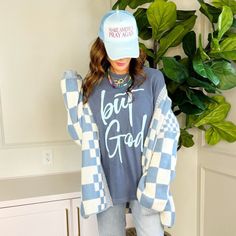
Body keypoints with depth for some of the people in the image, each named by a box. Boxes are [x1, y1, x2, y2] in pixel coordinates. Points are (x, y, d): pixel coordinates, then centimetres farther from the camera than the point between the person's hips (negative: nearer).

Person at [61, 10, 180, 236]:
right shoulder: (91, 86, 0)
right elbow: (83, 133, 0)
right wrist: (72, 88, -7)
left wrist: (155, 181, -10)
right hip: (107, 181, 2)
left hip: (144, 179, -2)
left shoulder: (153, 79, -6)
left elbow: (166, 132, -5)